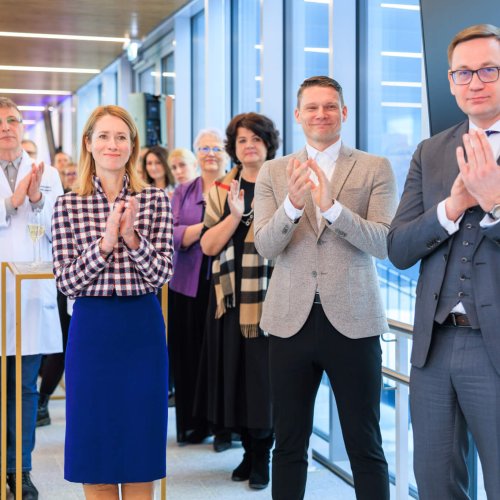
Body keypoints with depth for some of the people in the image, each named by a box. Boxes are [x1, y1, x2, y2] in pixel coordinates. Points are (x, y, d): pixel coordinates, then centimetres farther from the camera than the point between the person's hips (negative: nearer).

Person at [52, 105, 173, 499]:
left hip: (143, 328, 0)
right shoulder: (68, 206, 1)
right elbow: (66, 282, -5)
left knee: (141, 436, 8)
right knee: (93, 438, 7)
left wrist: (132, 238, -19)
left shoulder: (156, 201, 2)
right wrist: (105, 242, -18)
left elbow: (162, 274, -4)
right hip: (91, 329, 0)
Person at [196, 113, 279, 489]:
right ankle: (249, 450, 23)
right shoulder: (222, 190, 9)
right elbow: (208, 245, 0)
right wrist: (235, 215, -12)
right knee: (235, 375, 7)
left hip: (269, 296, -3)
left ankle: (261, 457, 14)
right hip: (230, 295, 3)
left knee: (265, 374, 0)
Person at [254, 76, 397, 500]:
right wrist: (293, 203, -22)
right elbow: (265, 247, -3)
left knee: (365, 448, 6)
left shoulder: (375, 169, 1)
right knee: (289, 445, 12)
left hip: (352, 321, -2)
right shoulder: (273, 172, 7)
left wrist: (331, 206, -23)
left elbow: (384, 244, -9)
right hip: (292, 320, 2)